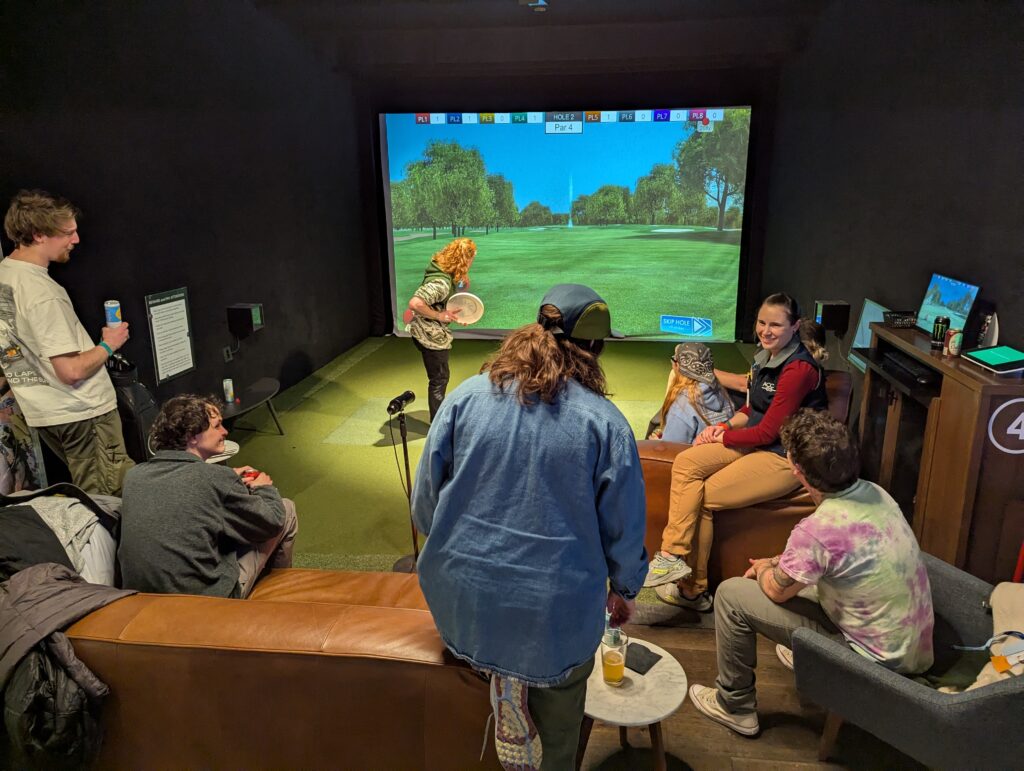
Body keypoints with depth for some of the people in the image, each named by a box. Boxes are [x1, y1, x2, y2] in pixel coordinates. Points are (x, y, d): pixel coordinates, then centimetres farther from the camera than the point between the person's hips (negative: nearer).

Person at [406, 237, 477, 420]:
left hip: (434, 333, 10)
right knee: (439, 379, 5)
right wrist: (439, 316, -25)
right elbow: (415, 303, -37)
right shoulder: (441, 282, -30)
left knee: (440, 377, 24)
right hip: (430, 335, -10)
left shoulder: (448, 274, -1)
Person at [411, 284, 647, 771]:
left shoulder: (466, 397, -5)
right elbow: (624, 525, -4)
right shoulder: (604, 422, -11)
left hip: (465, 597, 2)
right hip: (558, 608, -1)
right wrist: (623, 588, 16)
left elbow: (425, 498, 1)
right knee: (556, 721, 23)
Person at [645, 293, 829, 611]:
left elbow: (768, 431, -20)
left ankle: (694, 590, 0)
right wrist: (725, 425, 1)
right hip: (756, 442, 9)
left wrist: (723, 436, -7)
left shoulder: (799, 369, -20)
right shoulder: (767, 357, 9)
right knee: (685, 462, -13)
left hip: (785, 457, -9)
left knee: (702, 499, -15)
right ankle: (673, 554, -16)